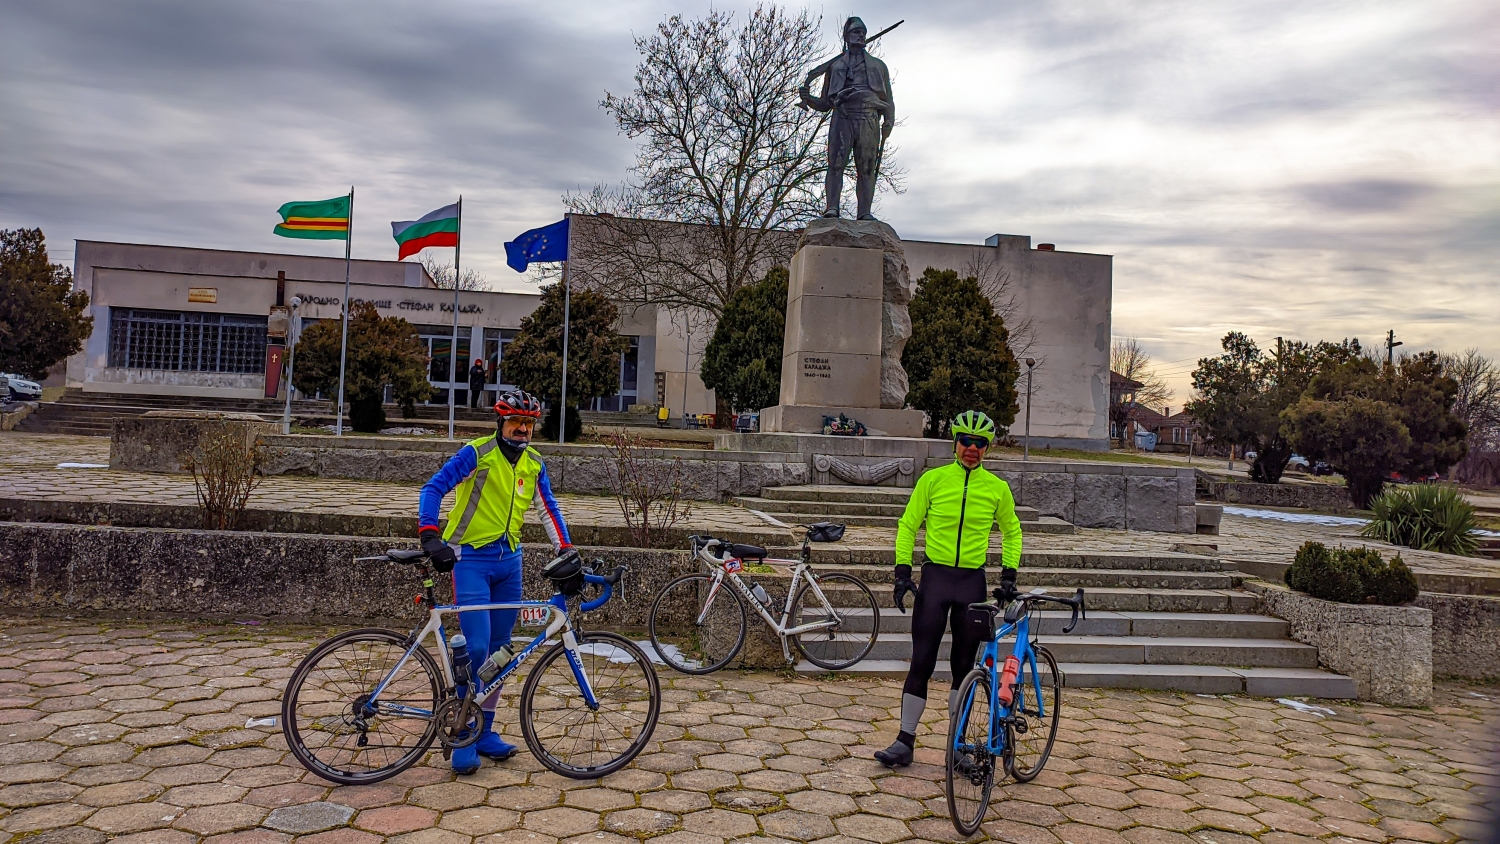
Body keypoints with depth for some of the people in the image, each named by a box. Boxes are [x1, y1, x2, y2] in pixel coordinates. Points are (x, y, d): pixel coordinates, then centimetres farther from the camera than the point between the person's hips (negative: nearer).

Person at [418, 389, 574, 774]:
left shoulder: (534, 463, 6)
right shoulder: (476, 454, -11)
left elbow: (548, 507, 11)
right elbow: (433, 489, -15)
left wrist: (564, 549, 0)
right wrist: (430, 536, -27)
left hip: (509, 562, 6)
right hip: (471, 559, -6)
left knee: (499, 651, 9)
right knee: (476, 648, -13)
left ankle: (484, 731, 21)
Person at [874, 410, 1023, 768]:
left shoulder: (997, 488, 3)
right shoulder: (933, 479, -1)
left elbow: (1011, 531, 18)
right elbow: (908, 525, 5)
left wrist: (1009, 574, 8)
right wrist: (902, 571, -2)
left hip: (973, 581, 1)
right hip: (934, 576, -1)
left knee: (964, 665, 8)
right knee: (921, 662, -1)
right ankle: (905, 741, 6)